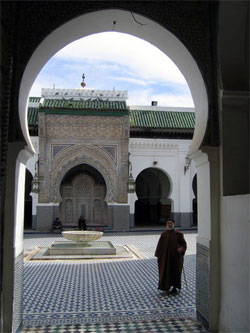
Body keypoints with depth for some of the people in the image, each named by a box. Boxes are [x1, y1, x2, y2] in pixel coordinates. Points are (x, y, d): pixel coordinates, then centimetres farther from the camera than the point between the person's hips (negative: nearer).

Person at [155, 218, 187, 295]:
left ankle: (174, 288, 24)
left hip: (176, 256, 0)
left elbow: (183, 243, -2)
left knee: (175, 272, 7)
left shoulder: (179, 234, -2)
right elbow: (160, 245, 2)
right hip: (166, 256, 0)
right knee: (166, 271, -2)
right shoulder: (164, 234, 0)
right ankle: (167, 289, 8)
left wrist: (181, 248, -23)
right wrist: (158, 255, -2)